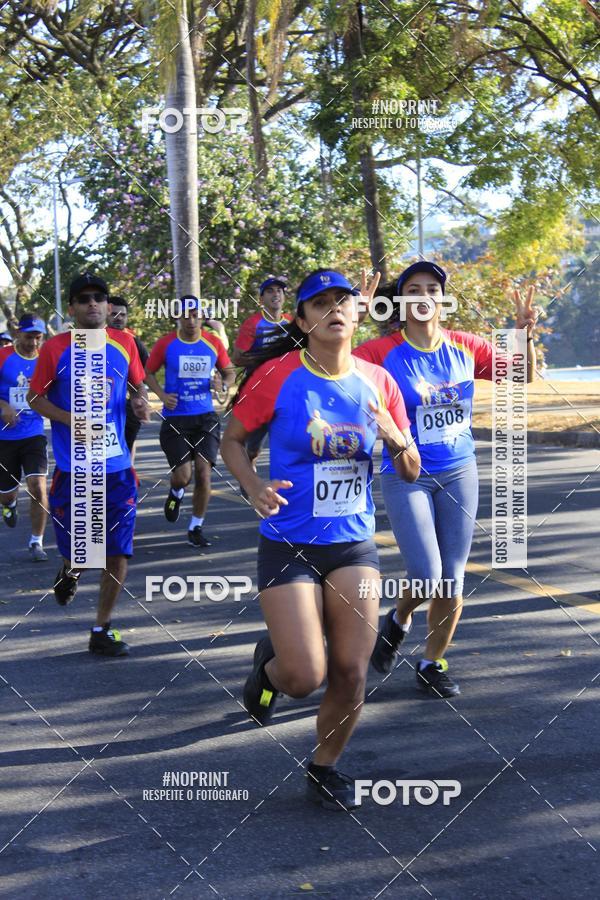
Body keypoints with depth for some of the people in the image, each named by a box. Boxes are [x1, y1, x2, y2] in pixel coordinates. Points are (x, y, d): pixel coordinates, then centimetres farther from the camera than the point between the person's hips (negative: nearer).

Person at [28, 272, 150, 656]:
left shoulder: (124, 343, 4)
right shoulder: (56, 348, -5)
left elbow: (139, 383, 18)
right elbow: (36, 397, 1)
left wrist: (142, 401, -5)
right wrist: (70, 419, -15)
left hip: (117, 467, 2)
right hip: (72, 469, -2)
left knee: (118, 552, -1)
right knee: (76, 551, 5)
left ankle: (102, 631, 13)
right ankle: (69, 572, 44)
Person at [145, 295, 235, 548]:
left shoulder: (213, 343, 3)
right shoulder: (166, 344, -2)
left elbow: (229, 372, 15)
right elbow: (148, 373, 7)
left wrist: (224, 384, -9)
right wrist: (162, 395, -11)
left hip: (205, 417, 2)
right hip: (175, 419, -2)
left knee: (203, 472, -6)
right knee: (183, 475, -8)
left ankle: (196, 528, 9)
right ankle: (176, 493, 32)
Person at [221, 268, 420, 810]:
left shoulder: (377, 381, 0)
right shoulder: (277, 376, -10)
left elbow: (410, 472, 6)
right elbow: (232, 441, 2)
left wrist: (395, 437, -16)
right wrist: (256, 489, -17)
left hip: (355, 545, 3)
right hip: (288, 546, -3)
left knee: (352, 673, 2)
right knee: (305, 677, -9)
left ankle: (326, 767, 28)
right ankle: (270, 665, 29)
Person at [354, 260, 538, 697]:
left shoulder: (465, 347, 0)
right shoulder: (383, 352, -10)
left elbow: (523, 377, 6)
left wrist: (525, 335, -12)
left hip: (459, 473, 4)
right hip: (406, 477, -3)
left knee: (452, 580, 6)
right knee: (427, 575, -13)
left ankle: (433, 665, 26)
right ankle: (398, 621, 22)